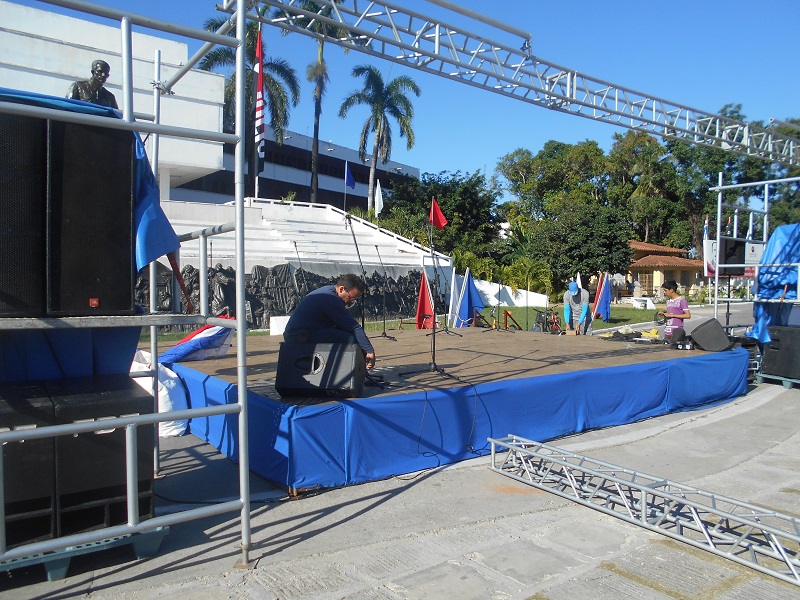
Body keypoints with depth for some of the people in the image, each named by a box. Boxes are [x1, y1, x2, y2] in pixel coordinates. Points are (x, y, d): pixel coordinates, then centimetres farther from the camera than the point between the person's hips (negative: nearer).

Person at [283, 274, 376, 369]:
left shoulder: (327, 290, 14)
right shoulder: (330, 298, -18)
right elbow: (354, 327, -18)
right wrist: (370, 351, -14)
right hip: (302, 338, -11)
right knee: (350, 339, -22)